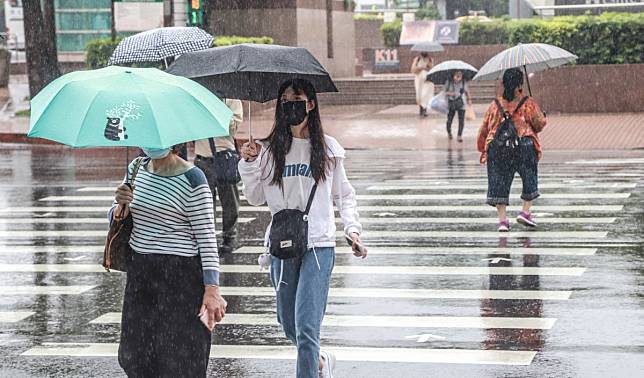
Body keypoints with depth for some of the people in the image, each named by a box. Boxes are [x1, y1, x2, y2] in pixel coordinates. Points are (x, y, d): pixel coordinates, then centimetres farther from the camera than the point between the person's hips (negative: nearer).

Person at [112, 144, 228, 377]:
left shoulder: (192, 179, -11)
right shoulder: (136, 169, 9)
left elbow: (206, 236, -13)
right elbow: (115, 219, 17)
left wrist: (212, 289, -19)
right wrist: (120, 205, -7)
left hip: (180, 274, -7)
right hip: (140, 272, 7)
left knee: (180, 358, -3)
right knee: (135, 357, 11)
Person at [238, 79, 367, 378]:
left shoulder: (327, 149, 2)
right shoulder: (270, 149, 4)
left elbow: (344, 194, 11)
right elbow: (255, 198, 7)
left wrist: (352, 227, -3)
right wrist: (249, 165, -7)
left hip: (319, 244, -3)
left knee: (306, 327, -13)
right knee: (289, 324, 15)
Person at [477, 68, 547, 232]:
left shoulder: (495, 105, 9)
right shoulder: (528, 103, 0)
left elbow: (484, 128, 11)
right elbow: (540, 124, 0)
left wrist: (482, 148, 21)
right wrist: (543, 117, 23)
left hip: (497, 148, 2)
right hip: (524, 146, -2)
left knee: (499, 182, 5)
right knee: (530, 180, 17)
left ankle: (502, 219, 0)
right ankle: (525, 212, 10)